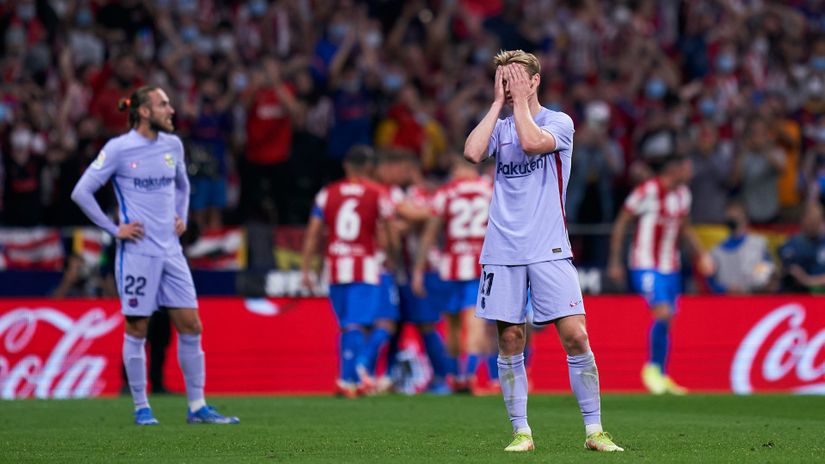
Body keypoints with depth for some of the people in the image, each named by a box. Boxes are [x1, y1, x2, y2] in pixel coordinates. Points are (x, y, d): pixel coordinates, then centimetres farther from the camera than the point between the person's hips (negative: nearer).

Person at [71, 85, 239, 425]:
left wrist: (181, 218, 13)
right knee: (137, 329, 0)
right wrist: (114, 229, -8)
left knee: (191, 326, 2)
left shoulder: (173, 145, 9)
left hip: (170, 251, 5)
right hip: (137, 252, -5)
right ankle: (141, 407, 9)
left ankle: (197, 407, 7)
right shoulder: (118, 149, -8)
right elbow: (81, 192, -7)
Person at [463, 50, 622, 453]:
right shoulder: (500, 127, 14)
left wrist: (519, 100, -6)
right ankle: (521, 432, 9)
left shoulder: (559, 122, 3)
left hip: (549, 250, -3)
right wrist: (498, 103, 0)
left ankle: (594, 431, -1)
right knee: (510, 340, 1)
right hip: (503, 250, 3)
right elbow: (473, 152, -7)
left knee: (575, 336, -9)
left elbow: (532, 142, -18)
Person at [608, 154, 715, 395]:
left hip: (670, 267, 7)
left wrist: (701, 254, 14)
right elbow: (620, 223, -8)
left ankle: (662, 376, 18)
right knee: (663, 313, -20)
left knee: (667, 321, 8)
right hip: (646, 266, -7)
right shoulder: (647, 191, -14)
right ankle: (652, 367, -2)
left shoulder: (683, 194, 8)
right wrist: (615, 262, -7)